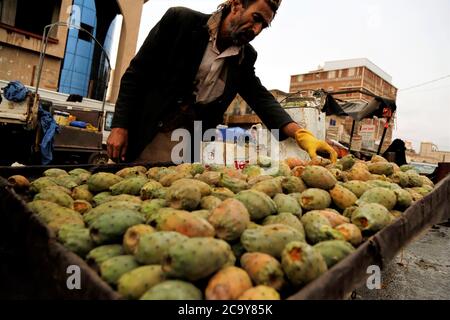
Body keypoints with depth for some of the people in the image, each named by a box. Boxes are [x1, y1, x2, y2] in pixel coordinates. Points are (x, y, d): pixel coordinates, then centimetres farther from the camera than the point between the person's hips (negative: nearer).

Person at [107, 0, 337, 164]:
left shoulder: (245, 57, 4)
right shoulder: (180, 20, -8)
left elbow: (261, 98, -2)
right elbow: (137, 73, -6)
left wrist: (301, 134, -18)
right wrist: (120, 126, -11)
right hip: (145, 136, -2)